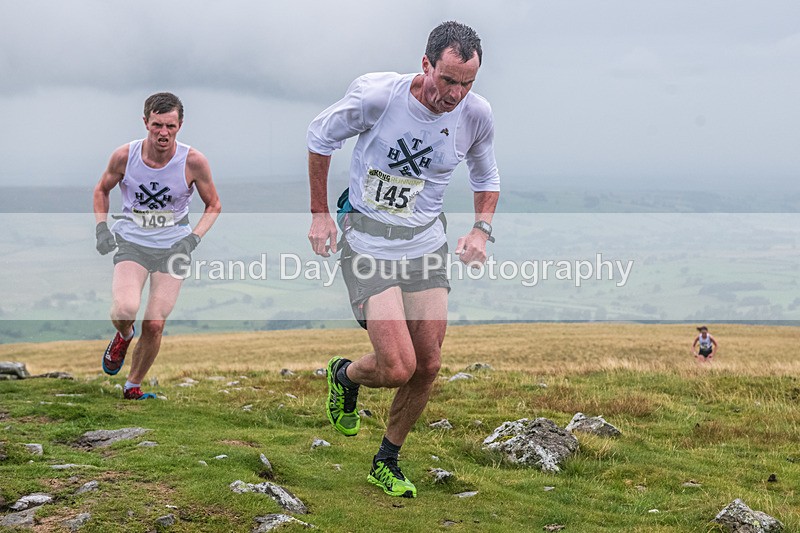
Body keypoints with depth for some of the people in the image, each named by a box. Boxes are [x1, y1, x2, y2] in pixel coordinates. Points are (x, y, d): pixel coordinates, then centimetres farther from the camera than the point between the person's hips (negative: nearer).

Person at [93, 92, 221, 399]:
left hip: (173, 246, 0)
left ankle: (133, 387, 19)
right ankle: (123, 337, 14)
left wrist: (194, 237, -10)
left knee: (154, 325, -6)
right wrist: (101, 229, -1)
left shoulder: (193, 162, -12)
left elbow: (213, 205, 4)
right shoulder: (124, 156, -9)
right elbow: (101, 190, 11)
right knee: (125, 310, -24)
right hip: (131, 243, 0)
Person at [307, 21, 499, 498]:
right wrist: (320, 214, 0)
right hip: (368, 240, -4)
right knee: (397, 368, -14)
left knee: (427, 366, 4)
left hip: (426, 243, 4)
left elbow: (487, 178, 13)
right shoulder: (375, 95, -19)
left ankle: (387, 463, 27)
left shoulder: (477, 114, -8)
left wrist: (482, 230, -4)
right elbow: (321, 138, 0)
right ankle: (345, 375, 23)